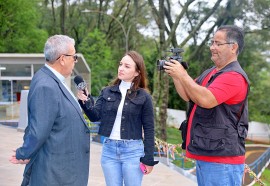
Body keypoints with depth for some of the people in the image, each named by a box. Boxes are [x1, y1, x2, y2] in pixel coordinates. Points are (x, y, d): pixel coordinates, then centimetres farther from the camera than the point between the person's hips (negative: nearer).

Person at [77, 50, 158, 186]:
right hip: (109, 149, 3)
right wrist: (85, 102, -19)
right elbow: (95, 116, 0)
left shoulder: (143, 96, -3)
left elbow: (149, 129, -2)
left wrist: (148, 159, -4)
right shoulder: (107, 92, 6)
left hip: (132, 151, -3)